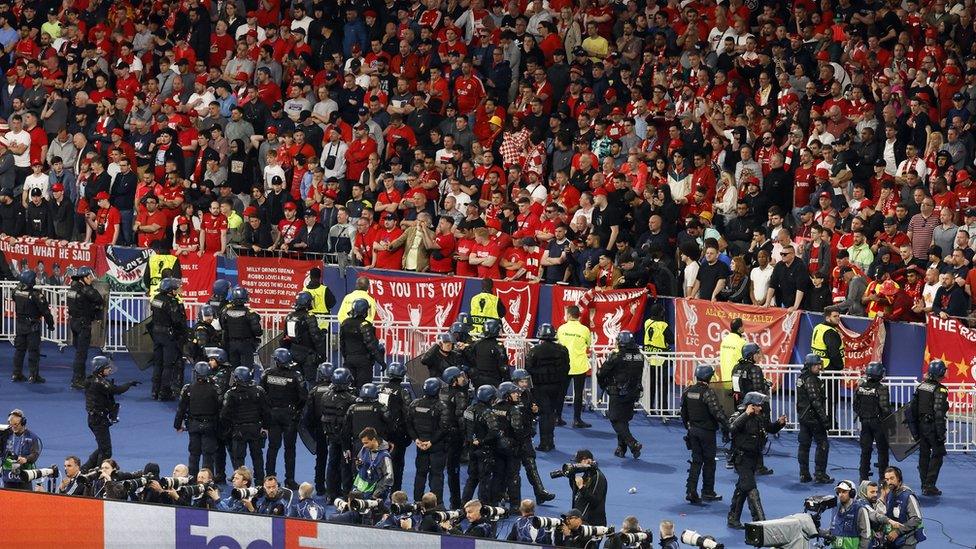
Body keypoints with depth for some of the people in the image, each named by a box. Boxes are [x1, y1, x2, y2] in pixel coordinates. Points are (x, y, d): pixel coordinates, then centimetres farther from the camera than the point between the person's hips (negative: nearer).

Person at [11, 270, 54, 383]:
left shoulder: (16, 290, -5)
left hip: (20, 324, 6)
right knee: (33, 351, 1)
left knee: (19, 349, 15)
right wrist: (50, 324, -3)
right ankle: (33, 376, 1)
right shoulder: (35, 294, -22)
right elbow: (45, 311, -16)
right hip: (32, 326, -6)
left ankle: (16, 374, 19)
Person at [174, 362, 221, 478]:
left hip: (193, 425, 1)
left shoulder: (188, 389, -6)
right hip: (209, 425, -1)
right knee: (208, 454, 3)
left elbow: (181, 408, -1)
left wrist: (178, 425, 9)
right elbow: (219, 408, -7)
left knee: (194, 453, 12)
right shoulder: (213, 389, -10)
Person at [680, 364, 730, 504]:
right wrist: (726, 427, -19)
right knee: (709, 461, 7)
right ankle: (708, 492, 13)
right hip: (707, 431, -6)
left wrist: (688, 426, 26)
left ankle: (691, 491, 3)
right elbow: (717, 412, -26)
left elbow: (683, 412, 13)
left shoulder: (688, 392, 2)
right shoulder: (708, 393, -19)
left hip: (693, 429, 6)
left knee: (696, 461, 12)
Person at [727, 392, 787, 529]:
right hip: (742, 457, -9)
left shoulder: (760, 418, 10)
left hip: (754, 457, 9)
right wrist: (746, 414, -35)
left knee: (742, 488, 16)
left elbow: (771, 429, 21)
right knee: (751, 489, -14)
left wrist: (780, 423, 0)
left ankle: (733, 519, 26)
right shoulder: (739, 416, -13)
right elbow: (733, 428, -34)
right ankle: (759, 519, -19)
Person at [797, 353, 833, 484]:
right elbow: (815, 401, -22)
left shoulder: (801, 378, 10)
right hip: (813, 417, -9)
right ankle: (819, 474, -4)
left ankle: (804, 474, 15)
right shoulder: (811, 380, -18)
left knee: (804, 444, 11)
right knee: (823, 444, -3)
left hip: (803, 416, 9)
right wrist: (824, 418, -22)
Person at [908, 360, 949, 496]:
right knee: (937, 455, 3)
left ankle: (924, 486, 21)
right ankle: (929, 486, -2)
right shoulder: (940, 390, -16)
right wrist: (941, 433, -16)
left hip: (920, 425, 7)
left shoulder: (920, 387, 5)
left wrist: (913, 429, 17)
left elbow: (912, 408, 10)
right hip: (933, 427, -7)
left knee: (924, 455, 15)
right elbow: (939, 413, -20)